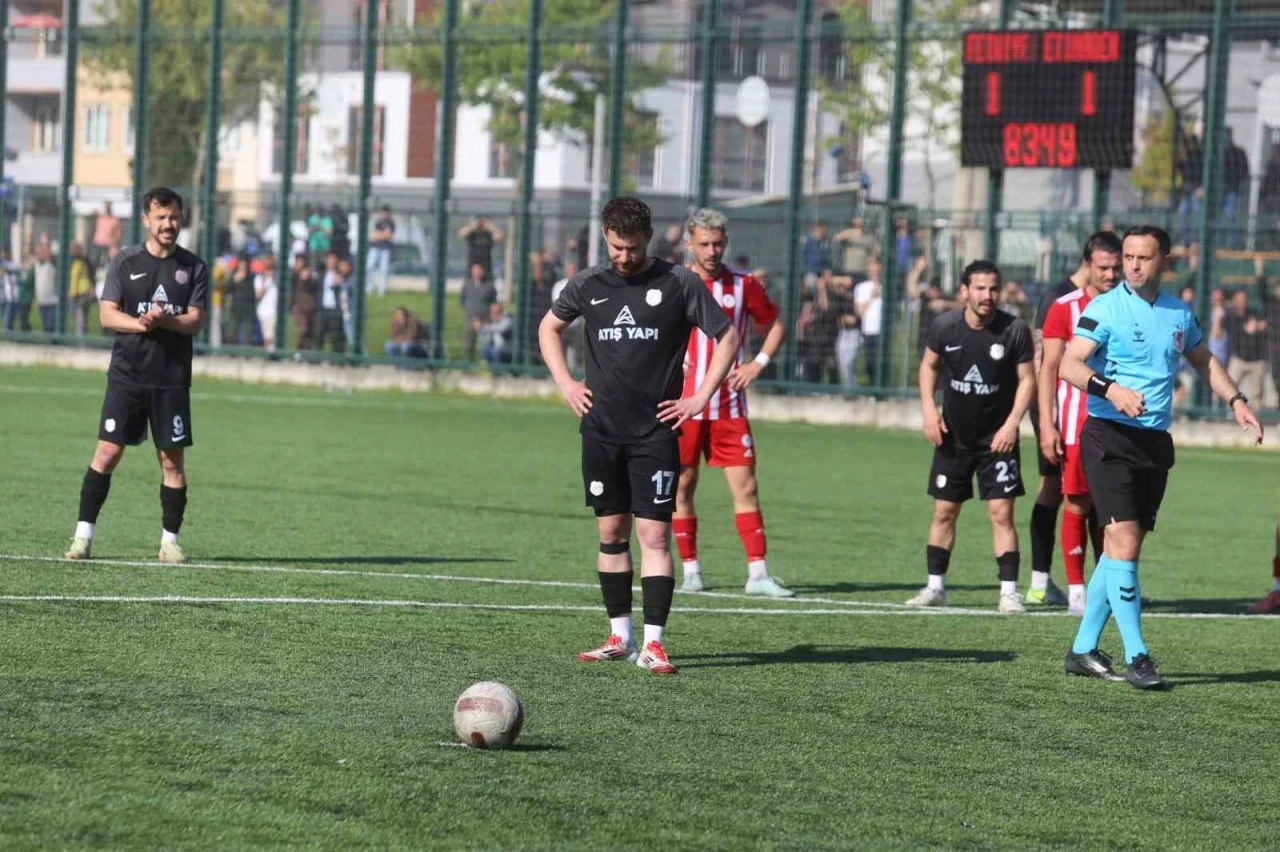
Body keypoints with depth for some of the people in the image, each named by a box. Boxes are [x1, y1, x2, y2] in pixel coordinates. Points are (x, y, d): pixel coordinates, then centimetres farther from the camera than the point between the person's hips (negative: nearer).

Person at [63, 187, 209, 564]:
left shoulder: (193, 267, 6)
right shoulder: (124, 261, 5)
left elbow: (195, 320, -2)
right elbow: (107, 314, -1)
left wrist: (162, 320, -20)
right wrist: (141, 323, -18)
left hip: (172, 378, 1)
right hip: (126, 374, -1)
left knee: (173, 458, 1)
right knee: (107, 451, -6)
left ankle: (169, 540, 10)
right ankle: (84, 534, -1)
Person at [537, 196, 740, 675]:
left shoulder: (678, 283, -4)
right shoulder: (588, 285, 5)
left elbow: (727, 337, 2)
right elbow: (549, 328, 22)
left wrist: (700, 398, -4)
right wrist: (564, 384, 10)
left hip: (655, 433, -3)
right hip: (601, 432, 3)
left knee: (654, 535, -8)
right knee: (611, 533, 8)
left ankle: (653, 643, -9)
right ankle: (620, 637, 16)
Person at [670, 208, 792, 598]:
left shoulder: (744, 285, 3)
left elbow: (777, 324, 15)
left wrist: (758, 364, 2)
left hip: (729, 407, 1)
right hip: (684, 403, -1)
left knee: (744, 485, -4)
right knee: (682, 486, 2)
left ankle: (758, 573, -5)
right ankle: (690, 570, 13)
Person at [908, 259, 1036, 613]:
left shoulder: (1014, 330, -13)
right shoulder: (945, 326, -7)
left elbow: (1027, 378, -6)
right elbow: (929, 365, 9)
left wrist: (1012, 423, -16)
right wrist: (929, 408, -4)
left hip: (997, 437, -3)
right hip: (953, 435, 3)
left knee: (1001, 514, -9)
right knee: (944, 512, 8)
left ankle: (1009, 591, -6)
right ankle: (935, 587, 19)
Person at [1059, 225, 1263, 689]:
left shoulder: (1179, 314, 11)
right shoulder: (1105, 308, -7)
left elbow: (1204, 361, 29)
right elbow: (1069, 365, -18)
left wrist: (1236, 400, 17)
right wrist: (1110, 388, -34)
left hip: (1155, 442, 6)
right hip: (1109, 437, -6)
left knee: (1124, 549, 7)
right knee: (1123, 542, -15)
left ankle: (1083, 650, 16)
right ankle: (1135, 656, -13)